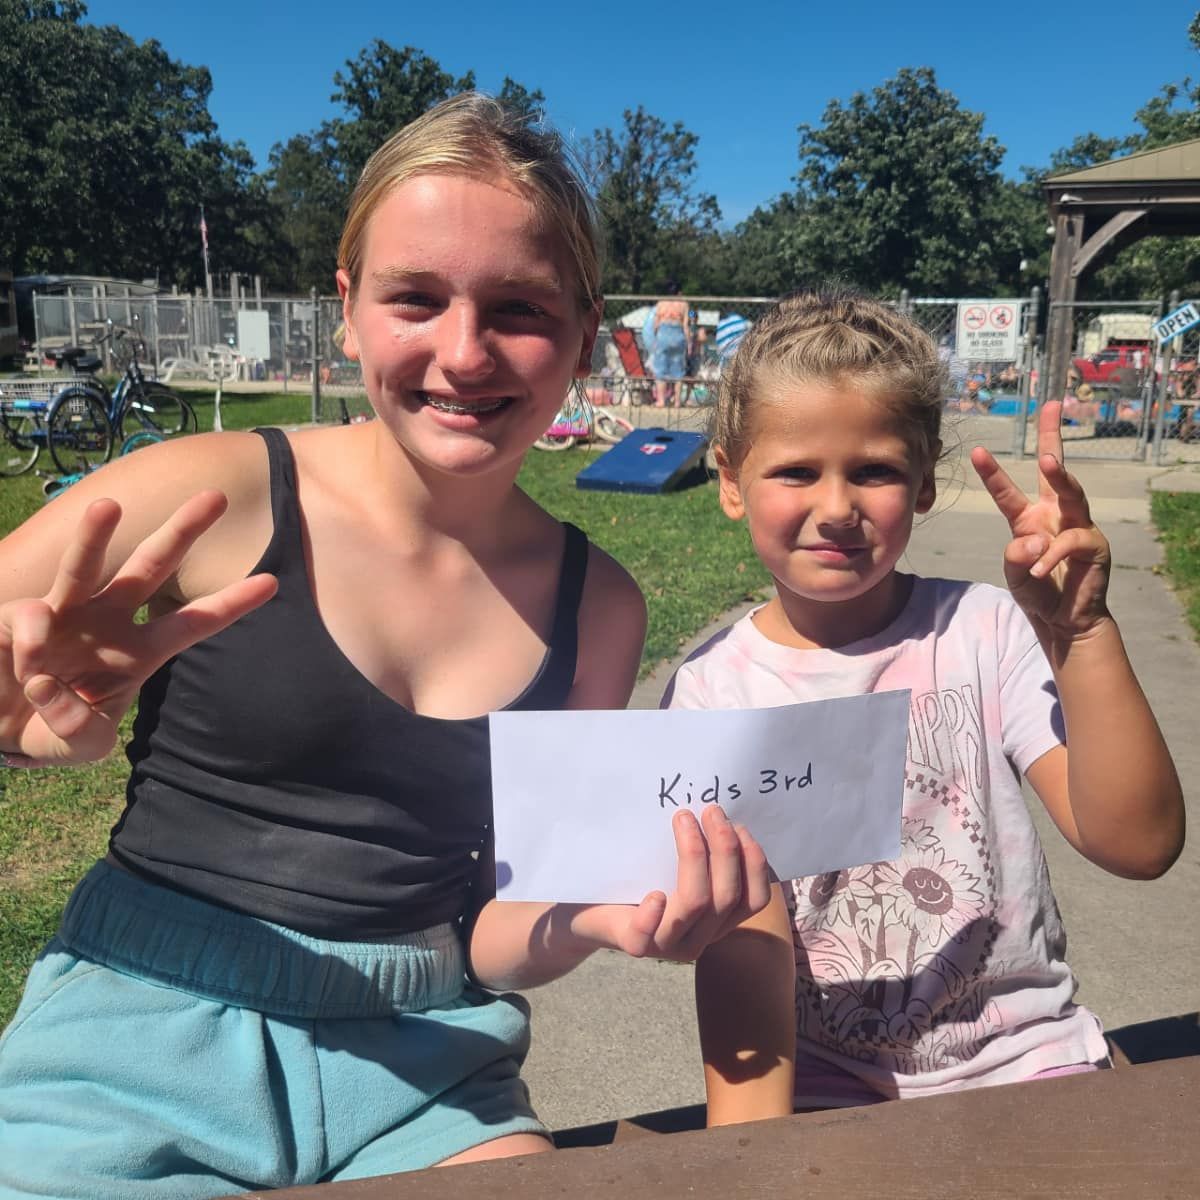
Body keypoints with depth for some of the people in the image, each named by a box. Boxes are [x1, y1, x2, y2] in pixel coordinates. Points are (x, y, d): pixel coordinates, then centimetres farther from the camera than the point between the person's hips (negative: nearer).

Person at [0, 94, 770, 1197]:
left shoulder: (597, 604, -2)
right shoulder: (215, 500, -11)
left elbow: (490, 934, 3)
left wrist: (601, 917, -16)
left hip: (421, 1066, 3)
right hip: (146, 1039, -2)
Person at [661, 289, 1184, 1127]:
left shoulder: (986, 631, -5)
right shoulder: (714, 691, -7)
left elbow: (1137, 845, -14)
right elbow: (743, 943, -13)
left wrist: (1080, 633, -26)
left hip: (1026, 1055, 2)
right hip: (822, 1085, -1)